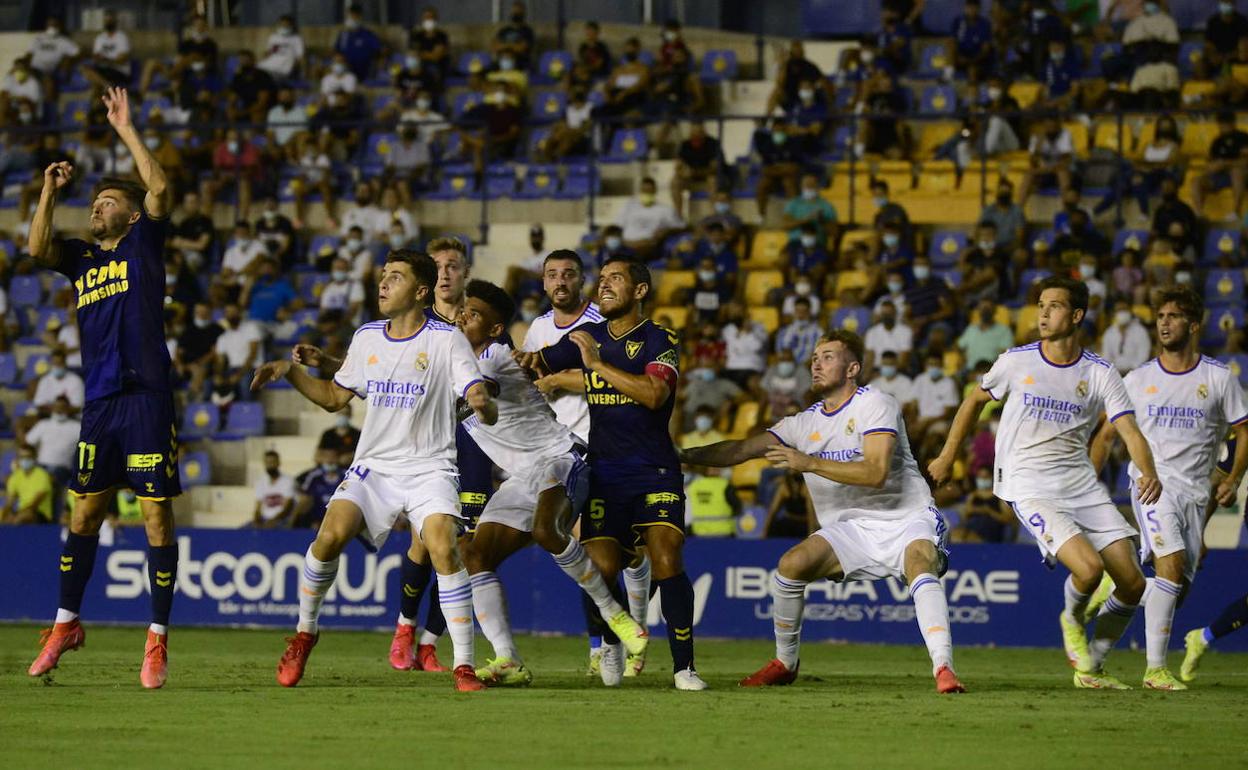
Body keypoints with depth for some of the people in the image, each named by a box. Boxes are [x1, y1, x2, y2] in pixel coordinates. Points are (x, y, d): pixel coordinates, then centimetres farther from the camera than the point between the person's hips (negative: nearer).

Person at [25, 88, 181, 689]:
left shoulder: (143, 245, 6)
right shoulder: (82, 258, 18)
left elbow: (160, 190, -9)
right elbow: (37, 249, 1)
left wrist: (126, 130, -6)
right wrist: (50, 190, -2)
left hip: (146, 397, -5)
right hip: (99, 402, 5)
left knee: (156, 515, -5)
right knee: (84, 511, 9)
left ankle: (158, 639, -3)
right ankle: (66, 624, 20)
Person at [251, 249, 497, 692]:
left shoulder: (446, 340, -6)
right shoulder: (367, 338, 10)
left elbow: (487, 412, -13)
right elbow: (334, 398, 24)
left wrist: (483, 404, -37)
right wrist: (289, 371, 9)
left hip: (429, 469, -4)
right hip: (373, 466, 4)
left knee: (443, 548, -26)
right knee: (331, 536, -19)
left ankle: (464, 667, -20)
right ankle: (304, 632, 4)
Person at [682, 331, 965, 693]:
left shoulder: (875, 405, -9)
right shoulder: (805, 423, 10)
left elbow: (876, 472, -22)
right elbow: (741, 450, 6)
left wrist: (809, 463, -25)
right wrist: (684, 455, -7)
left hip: (907, 519, -5)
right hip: (852, 528, 5)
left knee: (921, 565, -35)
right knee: (791, 565, -16)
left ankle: (943, 669, -44)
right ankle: (784, 663, 3)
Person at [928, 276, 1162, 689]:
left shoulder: (1100, 373, 0)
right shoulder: (1016, 362, -1)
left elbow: (1130, 431, -8)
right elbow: (975, 400, 16)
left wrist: (1149, 473, -28)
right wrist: (947, 457, 20)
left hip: (1082, 485, 3)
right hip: (1031, 488, -3)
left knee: (1132, 583, -3)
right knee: (1089, 569, -24)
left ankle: (1091, 668, 18)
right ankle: (1073, 620, 11)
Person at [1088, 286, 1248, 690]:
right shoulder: (1138, 380, 7)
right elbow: (1106, 435, 16)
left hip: (1196, 492, 3)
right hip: (1152, 485, -3)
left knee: (1178, 584, 1)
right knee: (1171, 565, -22)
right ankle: (1155, 668, -22)